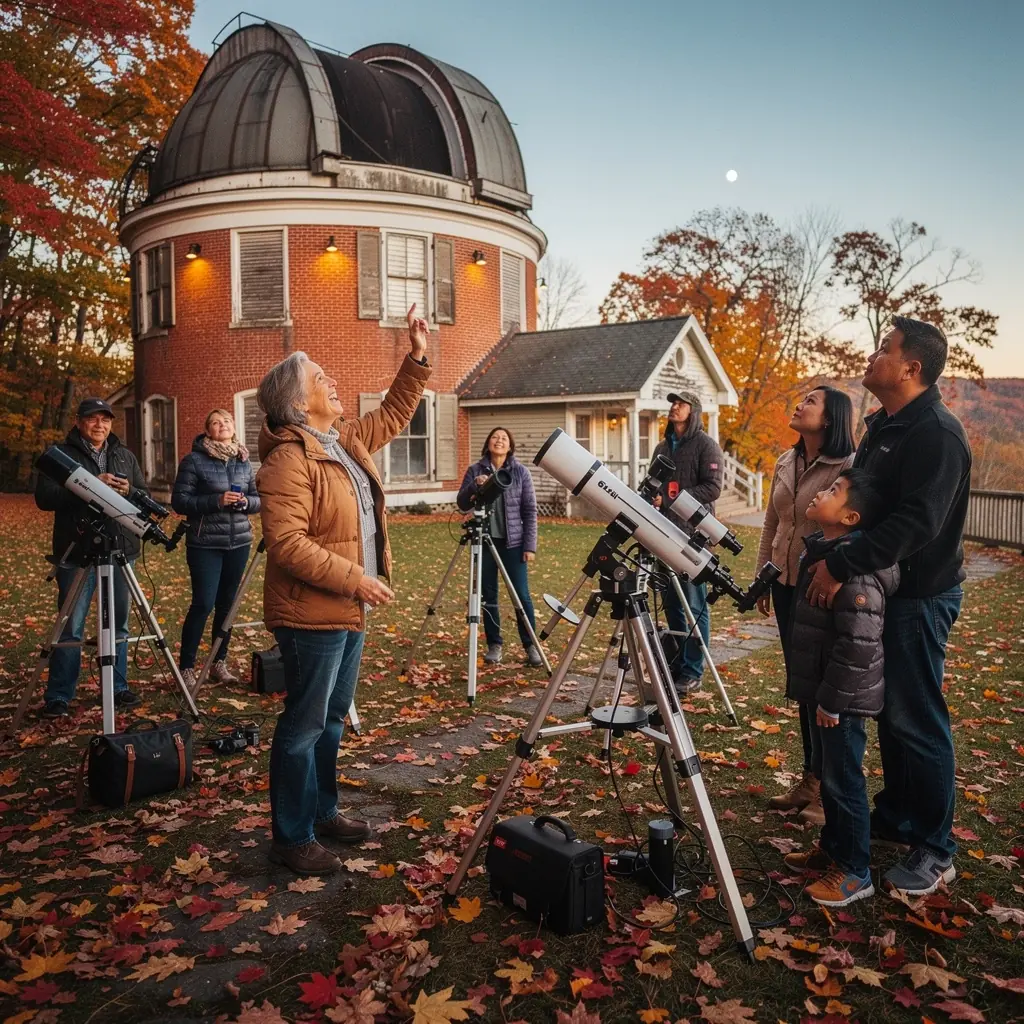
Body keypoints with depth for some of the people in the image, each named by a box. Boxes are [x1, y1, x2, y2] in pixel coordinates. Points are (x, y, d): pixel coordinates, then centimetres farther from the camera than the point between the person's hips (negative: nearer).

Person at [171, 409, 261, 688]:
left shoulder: (244, 460, 10)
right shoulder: (194, 460, -3)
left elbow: (258, 499, 14)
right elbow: (179, 501, -8)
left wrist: (246, 502, -8)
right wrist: (215, 501, -19)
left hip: (239, 542, 4)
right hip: (205, 544, -4)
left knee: (227, 604, 8)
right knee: (203, 604, -8)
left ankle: (219, 663, 19)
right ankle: (186, 667, 5)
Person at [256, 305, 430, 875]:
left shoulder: (347, 441, 11)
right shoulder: (289, 460, -18)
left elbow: (393, 416, 24)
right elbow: (287, 544, -25)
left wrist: (418, 360, 15)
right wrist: (356, 579, -24)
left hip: (348, 613, 10)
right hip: (312, 617, -10)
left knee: (333, 718, 19)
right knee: (304, 725, 1)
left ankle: (323, 811, 34)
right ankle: (293, 838, 15)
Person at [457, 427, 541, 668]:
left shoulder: (520, 471, 1)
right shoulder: (475, 470, 4)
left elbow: (530, 511, 0)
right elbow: (462, 504, 2)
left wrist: (530, 545, -6)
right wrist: (473, 486, -18)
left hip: (513, 541, -2)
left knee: (521, 594, -2)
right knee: (489, 595, 6)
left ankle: (531, 645, 10)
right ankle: (494, 644, 18)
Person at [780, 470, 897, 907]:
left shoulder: (854, 566, -25)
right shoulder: (821, 550, 7)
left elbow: (858, 643, -27)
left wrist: (833, 700, -20)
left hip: (843, 698, -9)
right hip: (821, 690, 9)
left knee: (843, 779, 3)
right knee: (827, 774, 21)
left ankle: (855, 871, 18)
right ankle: (832, 846, 38)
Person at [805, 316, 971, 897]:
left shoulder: (937, 434, -18)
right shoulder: (885, 427, 12)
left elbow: (917, 523, -28)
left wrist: (841, 566, -29)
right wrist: (832, 560, 5)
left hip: (921, 597, -9)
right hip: (885, 590, 9)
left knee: (917, 721, -1)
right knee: (890, 712, 17)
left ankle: (935, 850, 14)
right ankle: (895, 818, 32)